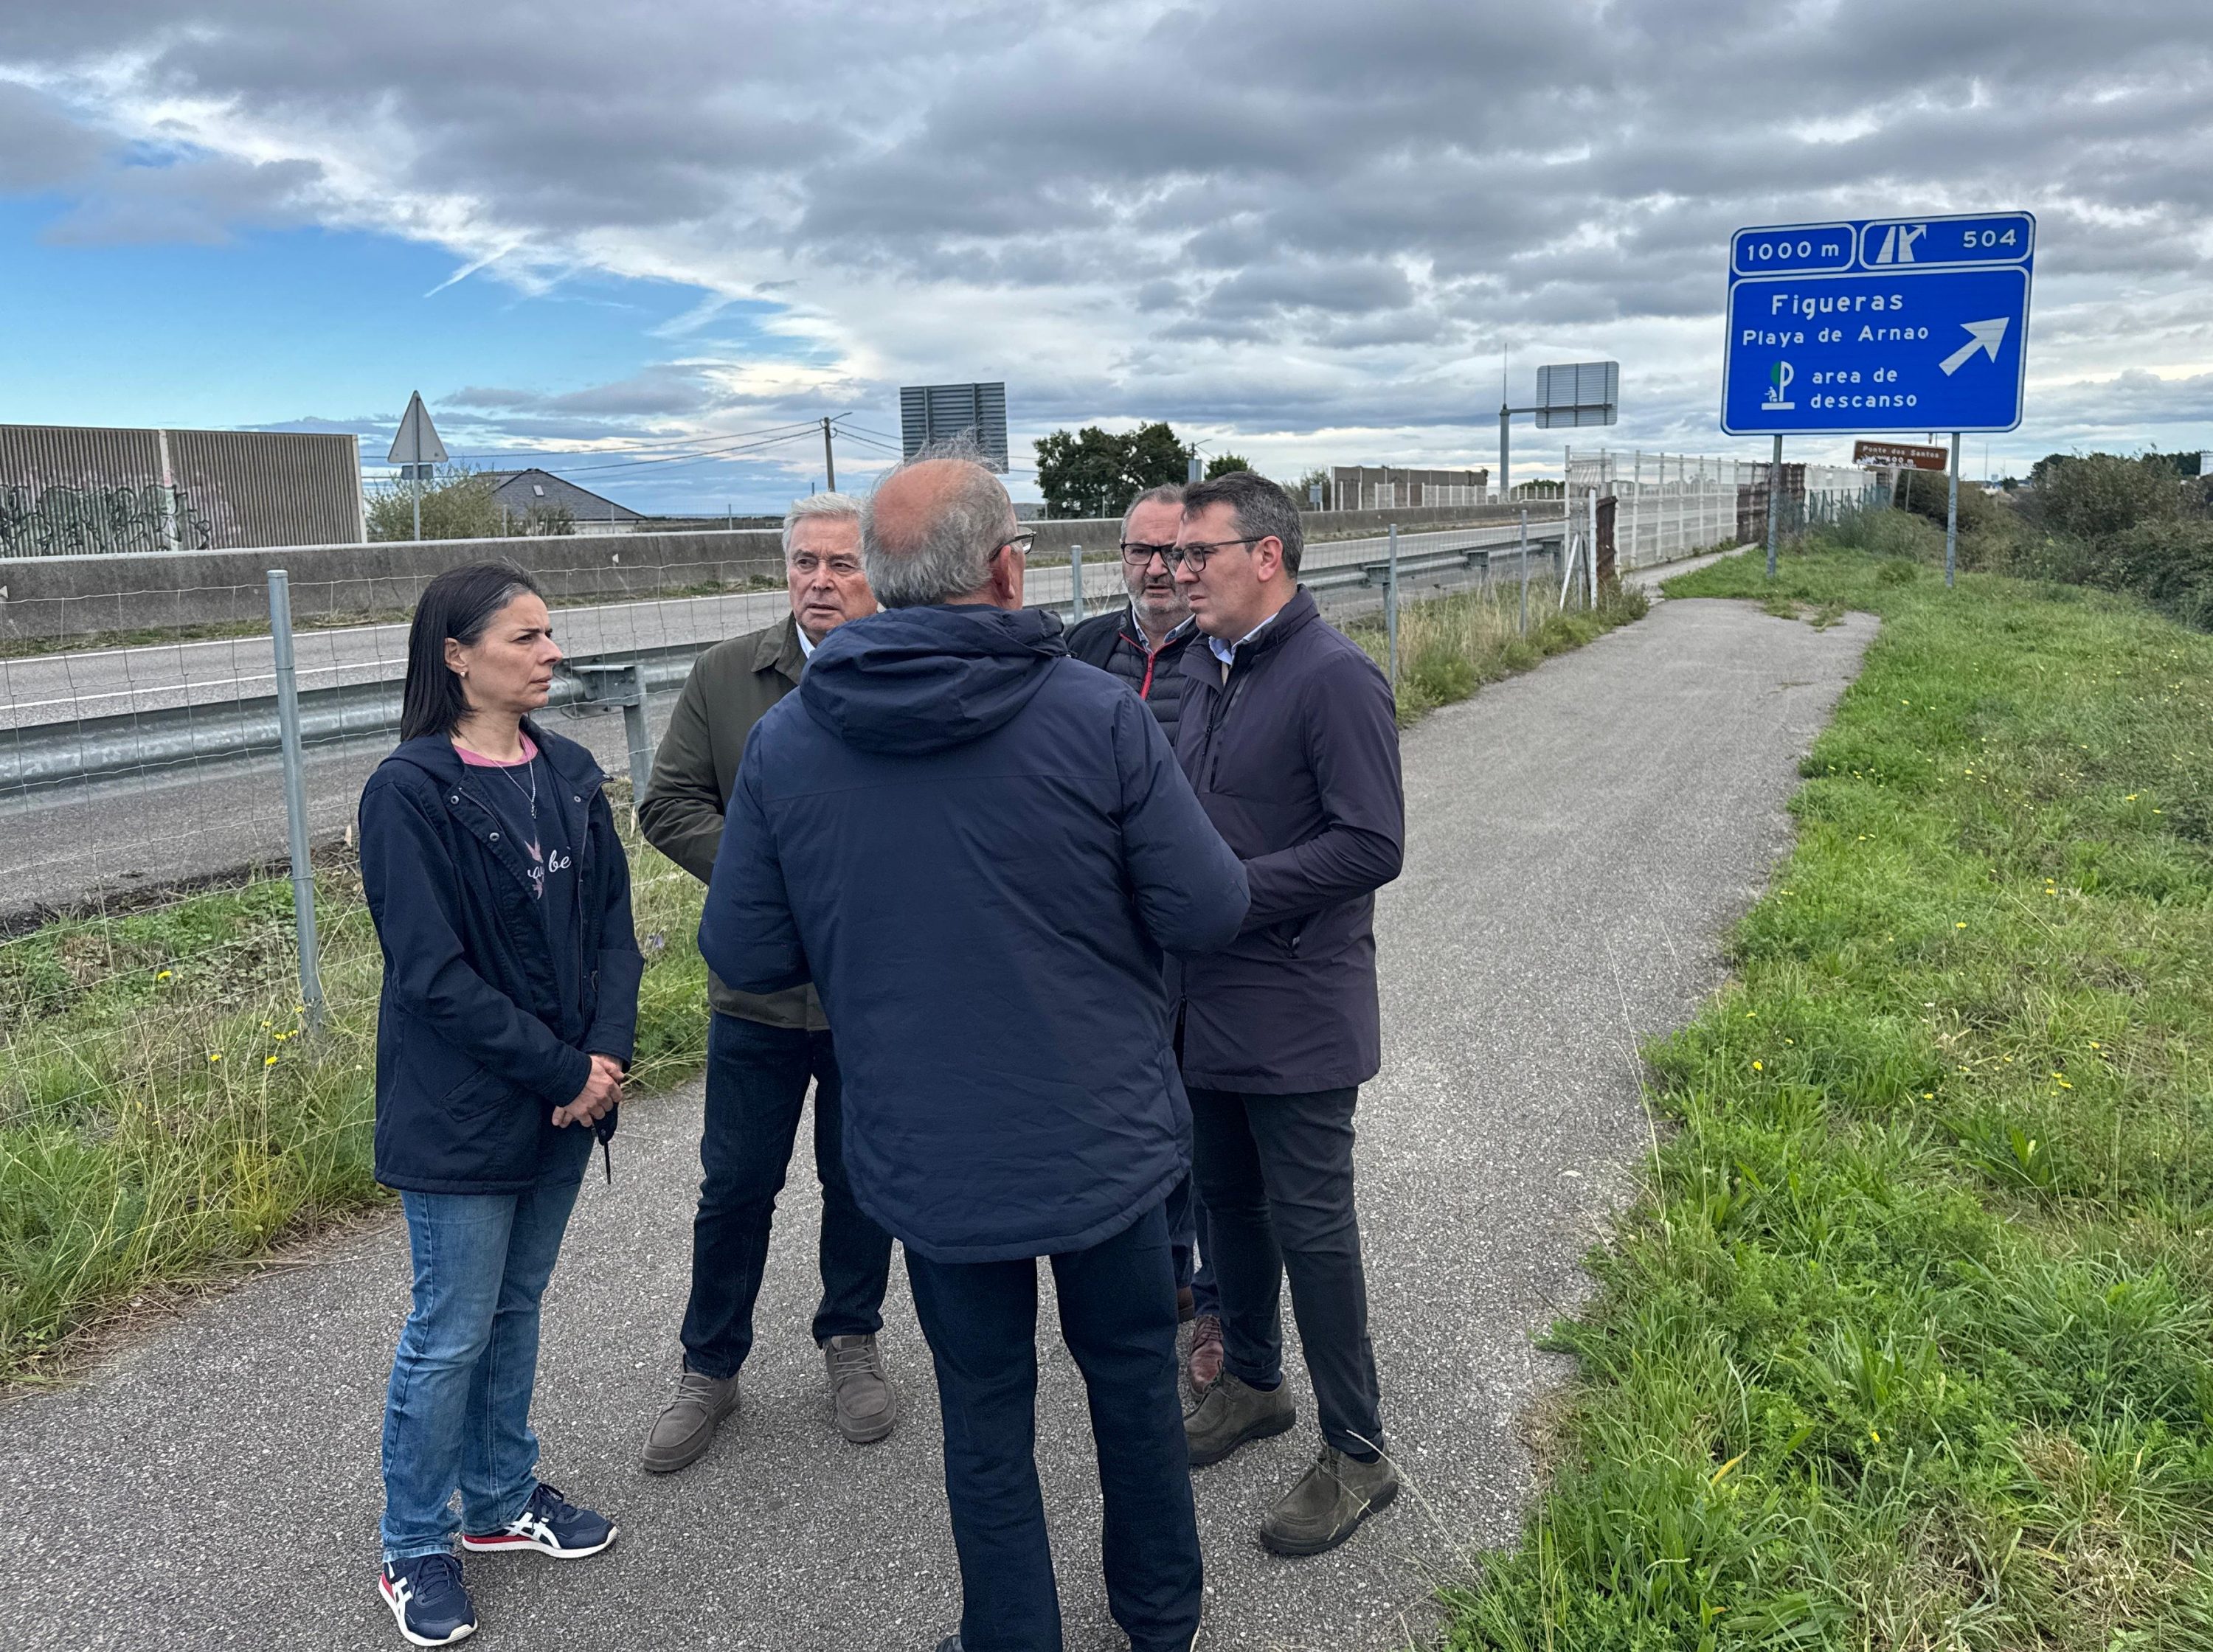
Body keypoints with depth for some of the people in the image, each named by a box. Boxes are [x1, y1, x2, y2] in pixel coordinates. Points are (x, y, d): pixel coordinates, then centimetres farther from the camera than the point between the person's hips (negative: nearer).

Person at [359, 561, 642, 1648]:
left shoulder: (570, 774, 3)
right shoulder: (411, 792, -16)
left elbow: (611, 925, 4)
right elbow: (434, 974, -19)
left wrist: (607, 1052, -10)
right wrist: (563, 1071, -18)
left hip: (566, 1100, 6)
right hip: (460, 1115, -6)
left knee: (515, 1307, 20)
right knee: (453, 1332, 6)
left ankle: (500, 1499, 38)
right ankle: (413, 1550, 26)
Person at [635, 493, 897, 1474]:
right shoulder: (725, 676, 0)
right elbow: (669, 805, -1)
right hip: (757, 988, 1)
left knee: (862, 1181, 16)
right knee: (735, 1188, 12)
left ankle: (852, 1343, 39)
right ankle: (709, 1368, 32)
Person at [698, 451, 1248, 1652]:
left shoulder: (786, 741, -10)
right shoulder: (1096, 717, -17)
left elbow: (743, 955, -5)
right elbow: (1208, 912, -13)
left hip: (927, 1158, 1)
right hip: (1103, 1139, 0)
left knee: (985, 1411, 19)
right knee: (1132, 1371, 23)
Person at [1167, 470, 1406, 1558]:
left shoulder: (1335, 677, -17)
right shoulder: (1205, 666, 9)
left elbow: (1372, 846, -21)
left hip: (1294, 1011, -8)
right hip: (1207, 1001, 8)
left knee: (1309, 1224, 2)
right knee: (1229, 1200, 20)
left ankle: (1356, 1454, 19)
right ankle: (1252, 1384, 41)